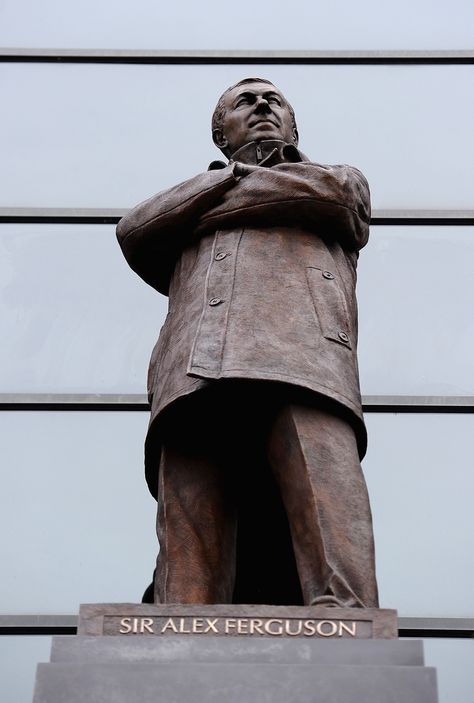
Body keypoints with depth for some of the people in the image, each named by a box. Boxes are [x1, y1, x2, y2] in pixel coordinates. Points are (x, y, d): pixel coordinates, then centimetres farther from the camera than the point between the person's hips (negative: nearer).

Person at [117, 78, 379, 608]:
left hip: (301, 368, -2)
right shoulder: (186, 236, 40)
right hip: (194, 380, 2)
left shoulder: (344, 181, 36)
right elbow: (136, 233, 18)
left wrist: (201, 210, 20)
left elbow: (324, 196, 11)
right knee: (191, 576, -20)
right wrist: (230, 175, 19)